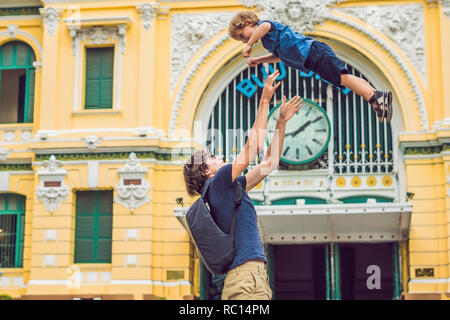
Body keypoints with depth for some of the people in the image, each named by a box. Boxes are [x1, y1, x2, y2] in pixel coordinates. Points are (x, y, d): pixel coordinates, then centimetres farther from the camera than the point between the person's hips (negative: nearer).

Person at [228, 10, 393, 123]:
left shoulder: (262, 27, 1)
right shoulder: (268, 41, 31)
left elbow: (265, 25, -26)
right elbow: (279, 56, 47)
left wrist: (250, 44, -17)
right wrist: (258, 60, 36)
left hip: (313, 51, -10)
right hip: (310, 60, 10)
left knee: (342, 77, -19)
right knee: (344, 78, 3)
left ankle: (375, 98, -27)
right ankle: (377, 96, -3)